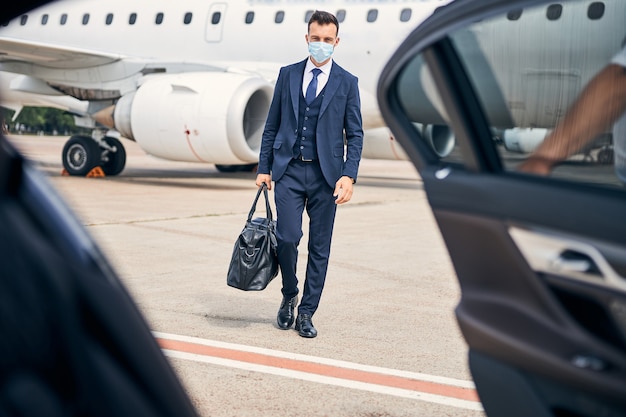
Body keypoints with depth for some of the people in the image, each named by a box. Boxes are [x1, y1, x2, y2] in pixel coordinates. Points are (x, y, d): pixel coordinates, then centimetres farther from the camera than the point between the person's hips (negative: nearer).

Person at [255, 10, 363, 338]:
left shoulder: (347, 83, 3)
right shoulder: (288, 75, 8)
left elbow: (355, 135, 2)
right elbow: (272, 126, 11)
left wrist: (348, 176, -11)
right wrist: (263, 168, 5)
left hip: (326, 174, 0)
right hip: (289, 170, 0)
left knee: (320, 246, 3)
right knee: (287, 236, -10)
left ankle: (306, 312, 15)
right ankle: (289, 296, 17)